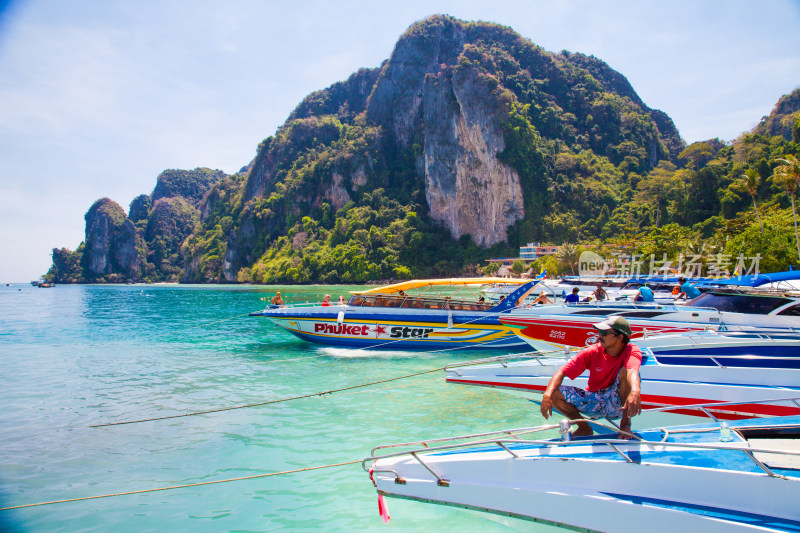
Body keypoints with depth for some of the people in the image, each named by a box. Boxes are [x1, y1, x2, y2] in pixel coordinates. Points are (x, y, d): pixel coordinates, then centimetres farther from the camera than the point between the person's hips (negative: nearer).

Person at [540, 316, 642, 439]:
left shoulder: (632, 350, -16)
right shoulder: (592, 352, -11)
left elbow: (632, 371, -40)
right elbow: (562, 372, -17)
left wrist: (635, 391, -63)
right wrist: (548, 394, -35)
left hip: (618, 404, -3)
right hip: (595, 402, 3)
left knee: (624, 371, -30)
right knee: (554, 394, -19)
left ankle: (625, 422, -12)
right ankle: (584, 427, 5)